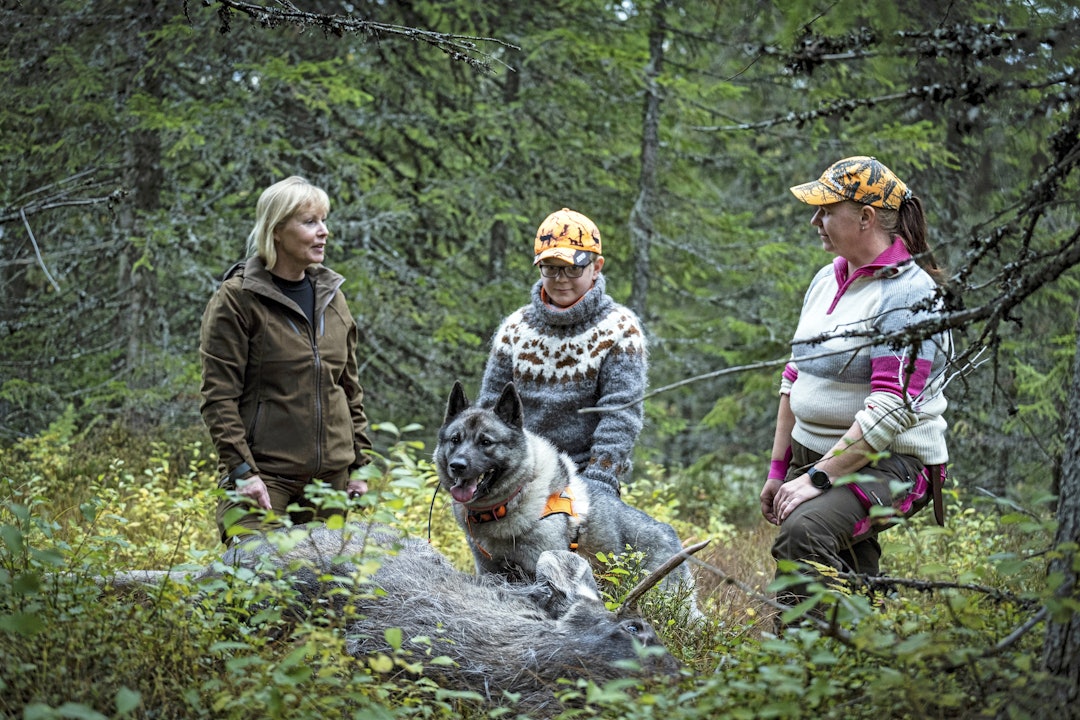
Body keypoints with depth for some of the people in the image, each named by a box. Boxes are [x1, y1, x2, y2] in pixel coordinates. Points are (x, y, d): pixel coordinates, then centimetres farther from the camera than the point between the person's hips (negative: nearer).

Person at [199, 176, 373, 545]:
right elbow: (218, 396, -9)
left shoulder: (331, 296, 13)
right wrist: (242, 470, -16)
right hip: (264, 473, -6)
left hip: (331, 474, 6)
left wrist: (359, 461, 12)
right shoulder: (237, 299, -7)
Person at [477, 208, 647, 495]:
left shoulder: (619, 329, -3)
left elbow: (621, 413, -10)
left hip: (585, 480, -3)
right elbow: (490, 404, 10)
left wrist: (597, 483, -18)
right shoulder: (515, 328, 7)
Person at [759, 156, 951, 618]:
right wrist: (779, 469, 15)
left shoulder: (909, 295, -14)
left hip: (889, 464, -9)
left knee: (805, 531, -32)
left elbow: (891, 410, -22)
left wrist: (816, 478, -24)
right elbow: (796, 376, 19)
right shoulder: (827, 280, 12)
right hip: (813, 456, 9)